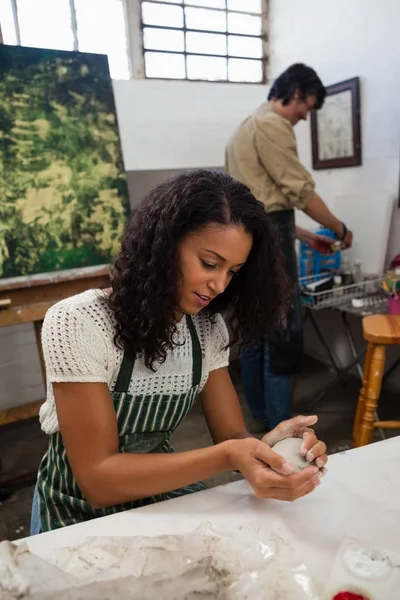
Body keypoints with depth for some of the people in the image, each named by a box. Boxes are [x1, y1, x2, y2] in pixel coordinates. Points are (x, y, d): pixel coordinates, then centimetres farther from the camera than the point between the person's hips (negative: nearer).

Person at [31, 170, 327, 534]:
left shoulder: (208, 329, -7)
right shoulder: (79, 323, -25)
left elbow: (231, 435, -6)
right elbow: (97, 478, -24)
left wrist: (265, 447, -30)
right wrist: (226, 457, -36)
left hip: (162, 496, 4)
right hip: (81, 514, -4)